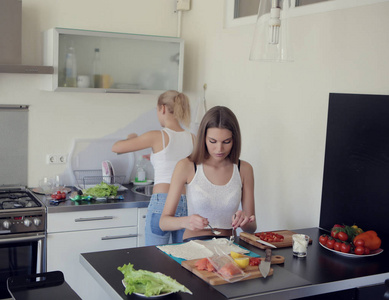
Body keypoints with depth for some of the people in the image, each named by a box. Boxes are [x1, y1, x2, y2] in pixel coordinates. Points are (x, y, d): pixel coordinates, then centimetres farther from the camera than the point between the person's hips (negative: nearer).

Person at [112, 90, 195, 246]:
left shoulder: (157, 136, -7)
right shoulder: (192, 138, 6)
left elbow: (116, 148, 0)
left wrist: (131, 138, 19)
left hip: (162, 202, -5)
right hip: (186, 203, 5)